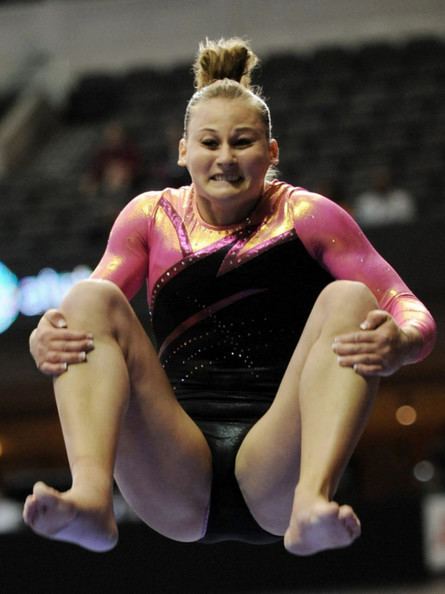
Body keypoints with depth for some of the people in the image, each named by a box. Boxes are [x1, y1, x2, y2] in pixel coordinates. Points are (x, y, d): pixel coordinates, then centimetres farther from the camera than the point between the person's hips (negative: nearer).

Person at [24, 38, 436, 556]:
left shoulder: (307, 216, 8)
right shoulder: (152, 217, 14)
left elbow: (410, 311, 2)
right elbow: (86, 318, 8)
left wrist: (398, 343, -24)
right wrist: (44, 340, -17)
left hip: (273, 463, -1)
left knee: (348, 299, -19)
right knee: (90, 299, -14)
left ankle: (312, 505, -44)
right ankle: (90, 498, -41)